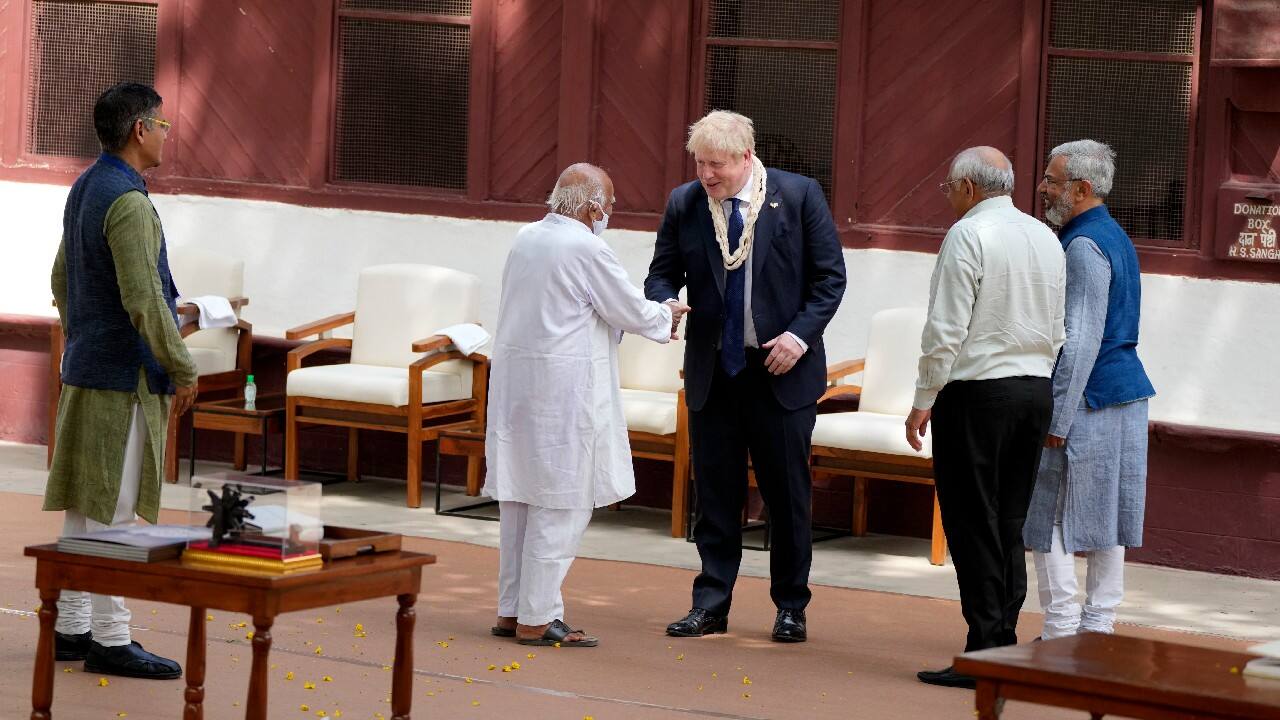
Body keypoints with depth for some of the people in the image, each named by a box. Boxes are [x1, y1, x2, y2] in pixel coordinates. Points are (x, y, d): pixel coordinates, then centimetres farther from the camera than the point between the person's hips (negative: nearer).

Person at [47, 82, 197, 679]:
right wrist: (183, 370, -14)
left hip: (85, 373, 10)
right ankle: (109, 640, -2)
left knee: (84, 503, 13)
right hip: (125, 381, -10)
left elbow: (63, 280, 20)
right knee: (113, 510, -5)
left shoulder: (85, 190, 11)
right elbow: (144, 300, -23)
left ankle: (71, 626, 18)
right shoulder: (127, 202, -19)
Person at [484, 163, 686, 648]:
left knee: (519, 498, 14)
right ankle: (537, 620, -3)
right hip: (563, 389, -9)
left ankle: (512, 610, 19)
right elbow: (632, 312, -7)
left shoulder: (527, 239, 11)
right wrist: (664, 317, 15)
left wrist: (649, 317, 24)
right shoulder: (587, 249, -14)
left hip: (515, 380, 9)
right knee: (562, 505, -3)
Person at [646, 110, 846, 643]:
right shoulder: (684, 205, 1)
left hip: (782, 370, -2)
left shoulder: (799, 195, -6)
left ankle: (790, 608, 16)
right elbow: (663, 273, 8)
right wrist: (663, 305, -15)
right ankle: (710, 606, 14)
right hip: (712, 372, 2)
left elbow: (830, 276, -3)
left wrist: (800, 334, -14)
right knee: (714, 493, 6)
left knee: (788, 493, 5)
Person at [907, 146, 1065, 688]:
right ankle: (1005, 646, 10)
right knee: (1010, 524, 10)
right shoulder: (1046, 238, 12)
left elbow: (947, 328, -14)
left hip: (976, 391, -7)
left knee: (974, 525, -4)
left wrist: (924, 399, -8)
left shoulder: (968, 234, -10)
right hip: (1035, 389, 7)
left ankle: (984, 655, -5)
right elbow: (1057, 330, 15)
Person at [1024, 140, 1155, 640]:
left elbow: (1082, 340, -21)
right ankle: (1099, 626, 14)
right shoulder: (1114, 237, 16)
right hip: (1125, 392, 10)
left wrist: (1058, 420, -22)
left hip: (1087, 397, -10)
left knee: (1049, 521, -5)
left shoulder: (1084, 246, -16)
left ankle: (1061, 632, -7)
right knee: (1107, 519, 11)